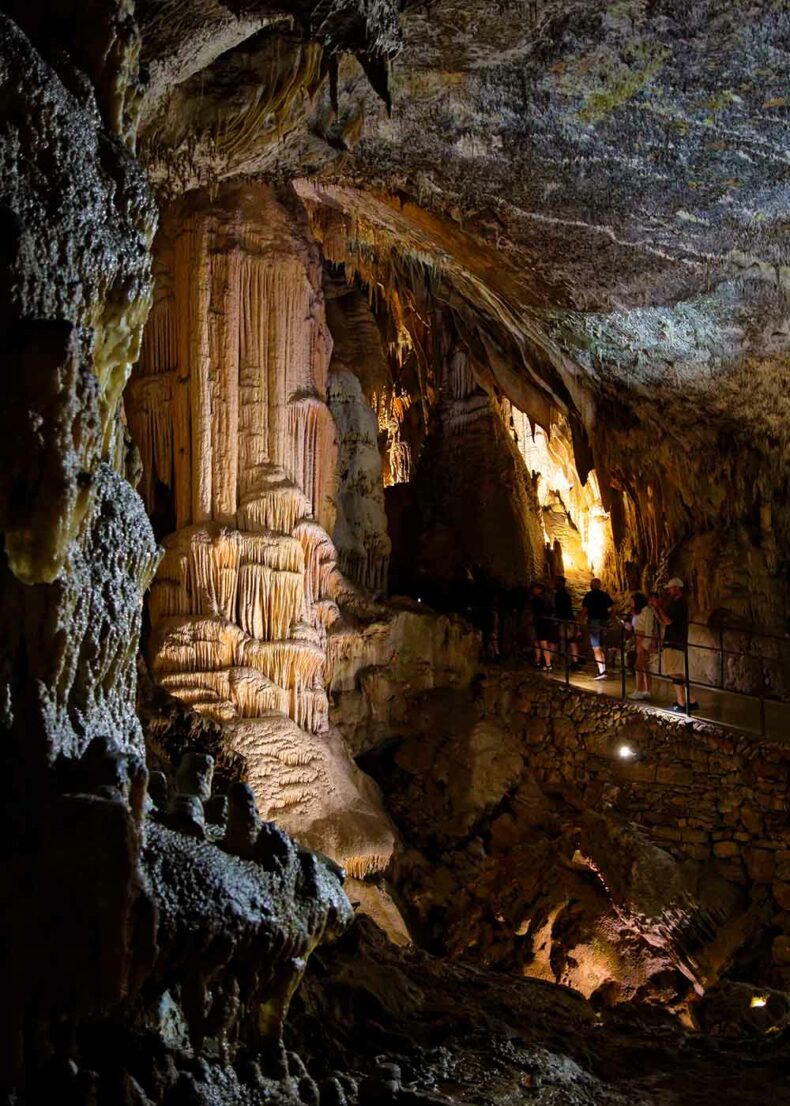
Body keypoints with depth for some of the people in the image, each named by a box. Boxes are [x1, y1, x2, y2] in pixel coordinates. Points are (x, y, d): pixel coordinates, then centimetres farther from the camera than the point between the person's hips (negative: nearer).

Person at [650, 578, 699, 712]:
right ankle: (689, 701, 17)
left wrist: (659, 607, -12)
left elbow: (668, 621, -20)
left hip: (676, 644, -10)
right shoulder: (674, 603, 17)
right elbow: (663, 621, 18)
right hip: (672, 643, 10)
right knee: (678, 675, 13)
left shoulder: (681, 603, -12)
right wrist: (655, 608, 9)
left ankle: (681, 704, -8)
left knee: (675, 674, -9)